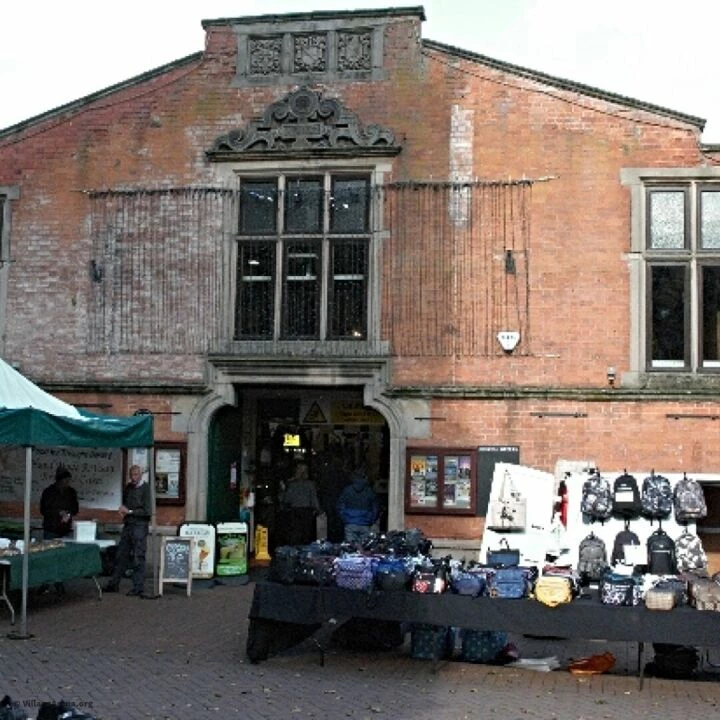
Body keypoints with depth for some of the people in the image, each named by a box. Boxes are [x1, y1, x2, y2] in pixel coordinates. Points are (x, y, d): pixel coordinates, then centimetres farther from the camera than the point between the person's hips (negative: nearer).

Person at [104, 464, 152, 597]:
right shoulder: (129, 487, 11)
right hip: (128, 525, 7)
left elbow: (148, 511, -15)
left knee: (138, 558, -3)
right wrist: (122, 509, 4)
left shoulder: (145, 488, -9)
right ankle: (114, 584, 20)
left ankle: (138, 588, 3)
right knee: (121, 555, 11)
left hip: (140, 526, -7)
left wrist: (130, 511, -11)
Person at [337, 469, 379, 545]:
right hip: (365, 525, 0)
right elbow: (376, 509, 7)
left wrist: (345, 519, 12)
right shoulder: (370, 492, 3)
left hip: (350, 525, 0)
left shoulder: (347, 490, 3)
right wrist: (371, 521, 16)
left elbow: (340, 507, 4)